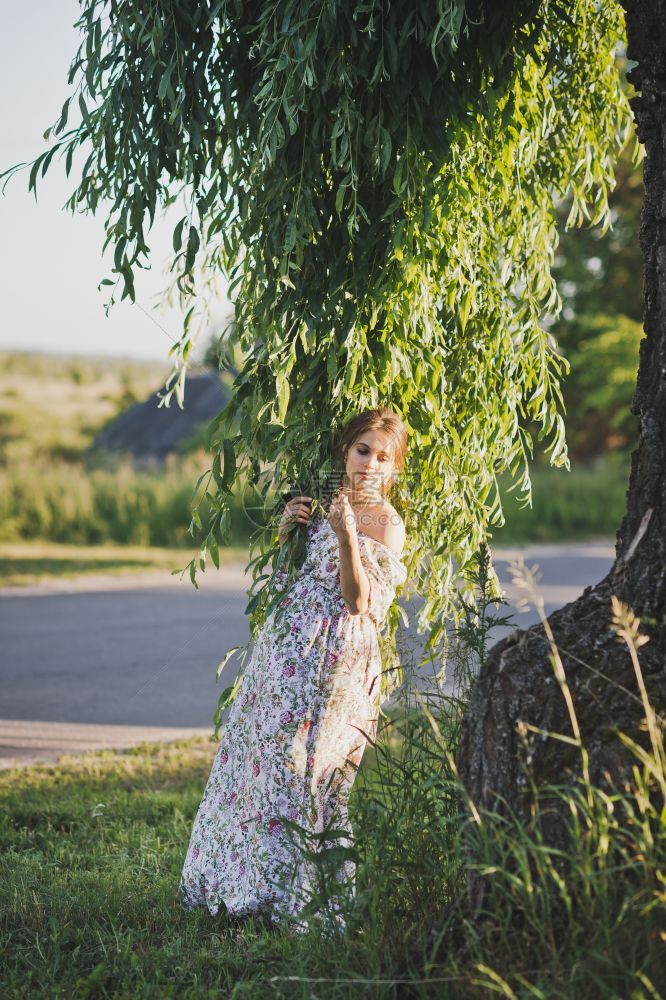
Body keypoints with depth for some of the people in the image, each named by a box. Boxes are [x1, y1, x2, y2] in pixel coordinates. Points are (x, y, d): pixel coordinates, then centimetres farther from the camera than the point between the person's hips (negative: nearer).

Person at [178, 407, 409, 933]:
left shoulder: (386, 523, -8)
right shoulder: (325, 501, 13)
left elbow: (358, 601, -17)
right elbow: (283, 573, 19)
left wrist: (345, 533, -27)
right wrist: (287, 528, 1)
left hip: (333, 657, -8)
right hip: (286, 645, 8)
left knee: (300, 770, -5)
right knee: (259, 757, 11)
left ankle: (298, 902, 6)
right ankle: (252, 887, 25)